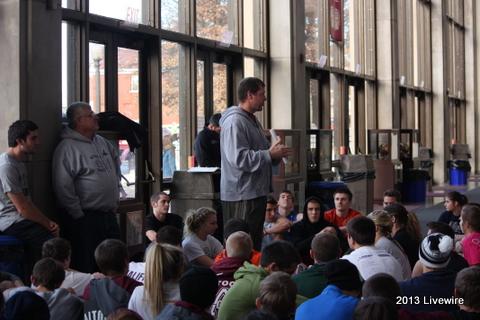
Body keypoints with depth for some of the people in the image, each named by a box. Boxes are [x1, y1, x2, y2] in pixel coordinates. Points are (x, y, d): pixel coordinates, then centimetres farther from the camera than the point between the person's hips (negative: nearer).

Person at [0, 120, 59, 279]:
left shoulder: (19, 163, 16)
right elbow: (22, 208, -17)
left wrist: (48, 222, 3)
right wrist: (48, 223, -8)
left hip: (20, 219, 10)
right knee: (51, 239, -22)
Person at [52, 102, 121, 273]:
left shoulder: (102, 142, 13)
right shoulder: (68, 147, -13)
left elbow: (116, 160, 31)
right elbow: (63, 187, -18)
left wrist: (115, 197, 23)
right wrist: (78, 214, -16)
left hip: (109, 215, 8)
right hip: (85, 218, -8)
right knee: (85, 266, -4)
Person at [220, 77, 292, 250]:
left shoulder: (253, 120, 18)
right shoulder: (234, 122, -16)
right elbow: (239, 158, -26)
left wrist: (275, 153, 8)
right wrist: (270, 154, -21)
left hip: (256, 192, 11)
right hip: (241, 194, -11)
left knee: (255, 242, 16)